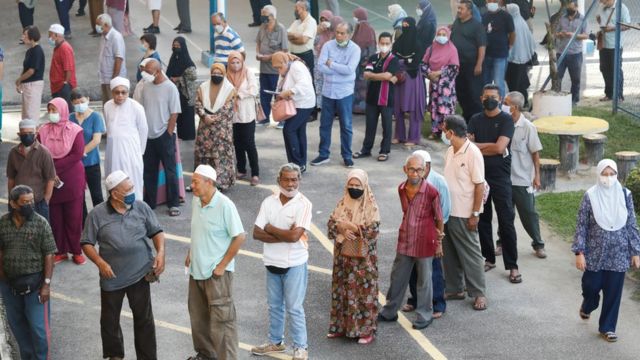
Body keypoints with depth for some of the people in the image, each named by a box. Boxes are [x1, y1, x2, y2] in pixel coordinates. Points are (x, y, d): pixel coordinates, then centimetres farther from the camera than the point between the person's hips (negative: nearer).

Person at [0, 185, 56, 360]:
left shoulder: (41, 223, -11)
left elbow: (49, 255, -9)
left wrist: (47, 283, -12)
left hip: (34, 282, -3)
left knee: (38, 326, -2)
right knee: (17, 324, 15)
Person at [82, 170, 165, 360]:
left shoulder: (141, 208, -3)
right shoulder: (97, 214, -8)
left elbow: (157, 231, 6)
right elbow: (87, 244, -3)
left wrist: (160, 252, -11)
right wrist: (100, 263, -17)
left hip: (140, 273, 0)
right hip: (112, 276, 0)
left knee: (144, 318, 7)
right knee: (109, 320, 13)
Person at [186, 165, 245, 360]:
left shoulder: (224, 205, -20)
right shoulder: (196, 201, 2)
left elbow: (239, 237, -17)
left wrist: (222, 265, -15)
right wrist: (191, 253, 8)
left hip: (216, 272, -8)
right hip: (196, 270, 8)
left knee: (221, 319, -2)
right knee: (198, 315, 19)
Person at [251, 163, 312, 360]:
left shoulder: (304, 204, -14)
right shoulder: (269, 202, -1)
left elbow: (294, 236, -24)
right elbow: (256, 233, -7)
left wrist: (270, 229, -11)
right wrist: (284, 236, -18)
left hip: (294, 264, -5)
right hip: (272, 262, 5)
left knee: (294, 308, 3)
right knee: (274, 305, 18)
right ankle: (276, 342, 34)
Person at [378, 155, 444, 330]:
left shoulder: (431, 192, -18)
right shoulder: (402, 189, -3)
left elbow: (439, 218, -7)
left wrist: (439, 242, -2)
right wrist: (406, 230, 11)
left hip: (424, 243, -5)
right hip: (405, 241, 5)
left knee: (424, 280, 8)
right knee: (398, 276, 16)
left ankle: (425, 315, 22)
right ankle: (389, 312, 30)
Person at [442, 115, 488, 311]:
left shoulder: (473, 153, -17)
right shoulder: (450, 151, 6)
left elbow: (479, 185, -15)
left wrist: (475, 214, -15)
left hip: (464, 214, -7)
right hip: (447, 211, 7)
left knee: (470, 254, 2)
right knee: (449, 253, 14)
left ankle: (479, 294, 11)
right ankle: (454, 289, 26)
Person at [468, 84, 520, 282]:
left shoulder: (506, 120, -4)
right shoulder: (475, 120, 8)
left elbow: (500, 147, -16)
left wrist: (478, 146, -4)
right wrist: (490, 147, -14)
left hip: (500, 177, -4)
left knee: (506, 221, -4)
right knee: (482, 219, 10)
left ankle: (512, 266, -1)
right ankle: (489, 259, 23)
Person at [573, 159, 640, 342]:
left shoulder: (625, 195, -4)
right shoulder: (590, 196, -9)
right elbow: (581, 225, -6)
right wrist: (579, 252, -9)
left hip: (618, 254, 1)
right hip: (595, 252, -1)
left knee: (613, 291, 5)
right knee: (591, 285, 8)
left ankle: (607, 327, 21)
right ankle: (587, 307, 42)